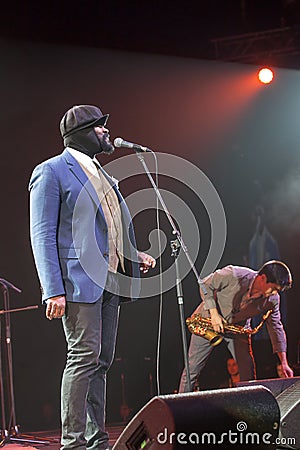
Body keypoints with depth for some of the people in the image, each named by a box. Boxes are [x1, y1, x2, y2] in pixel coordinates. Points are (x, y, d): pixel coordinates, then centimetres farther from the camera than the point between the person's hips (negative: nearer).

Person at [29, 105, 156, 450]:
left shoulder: (100, 174, 22)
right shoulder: (52, 172, -4)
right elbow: (43, 235, -11)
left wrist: (135, 256, 14)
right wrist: (54, 290, -19)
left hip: (109, 280, 8)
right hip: (79, 280, -8)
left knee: (101, 361, 8)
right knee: (85, 356, -12)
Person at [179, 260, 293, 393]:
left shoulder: (272, 300, -18)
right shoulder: (233, 275, -32)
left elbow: (276, 328, -7)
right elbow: (206, 285, -16)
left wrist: (284, 363, -9)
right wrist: (214, 313, -25)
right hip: (209, 321, -3)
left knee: (248, 370, -7)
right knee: (192, 369, -2)